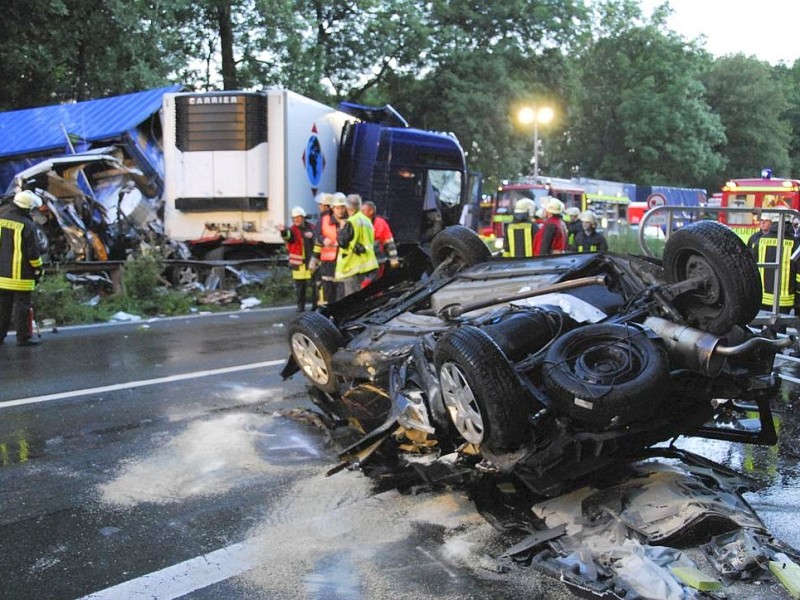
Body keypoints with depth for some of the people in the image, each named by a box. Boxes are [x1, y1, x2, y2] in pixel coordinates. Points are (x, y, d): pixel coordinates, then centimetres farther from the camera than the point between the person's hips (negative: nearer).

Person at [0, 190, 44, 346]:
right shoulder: (27, 225, -15)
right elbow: (33, 251, -10)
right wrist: (37, 269, 1)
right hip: (20, 274, -6)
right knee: (22, 305, 1)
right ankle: (23, 337, 5)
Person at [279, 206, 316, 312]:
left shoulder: (311, 227, 8)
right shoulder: (293, 230, -4)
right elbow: (288, 235, -29)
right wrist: (283, 231, -50)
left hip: (311, 261, 2)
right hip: (298, 262, -2)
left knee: (314, 283, 5)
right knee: (300, 285, 3)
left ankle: (315, 304, 17)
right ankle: (300, 306, 13)